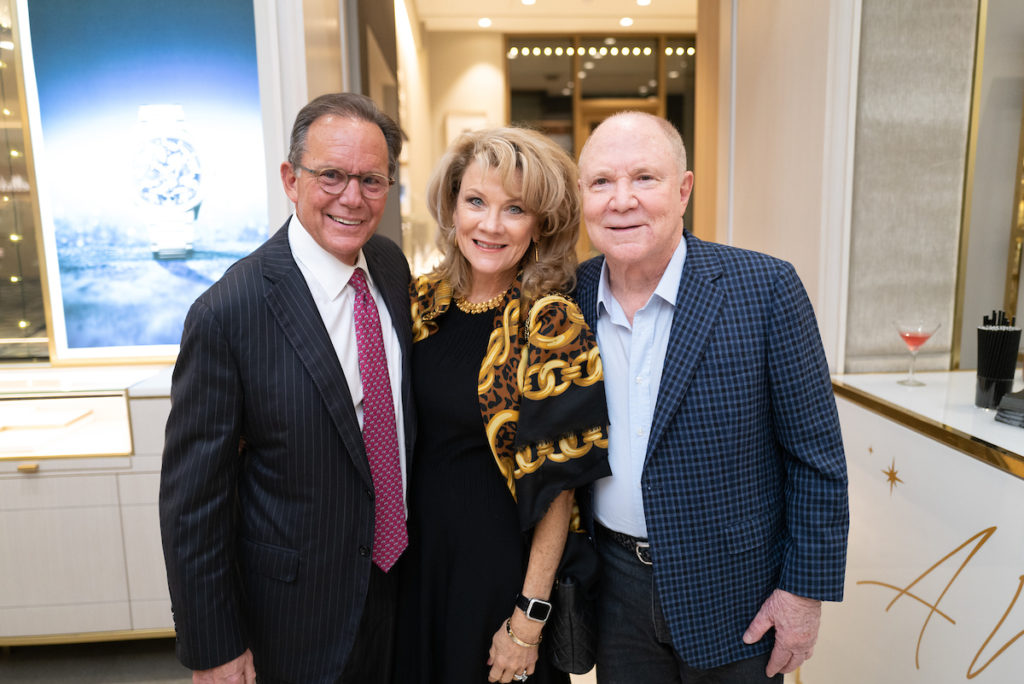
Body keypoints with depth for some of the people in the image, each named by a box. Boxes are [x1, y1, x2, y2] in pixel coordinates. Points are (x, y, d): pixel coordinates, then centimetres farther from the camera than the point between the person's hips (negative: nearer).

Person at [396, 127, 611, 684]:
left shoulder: (550, 325, -19)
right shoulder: (424, 300, -3)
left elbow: (555, 484, -16)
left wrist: (529, 619, -14)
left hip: (498, 559, -5)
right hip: (416, 546, 5)